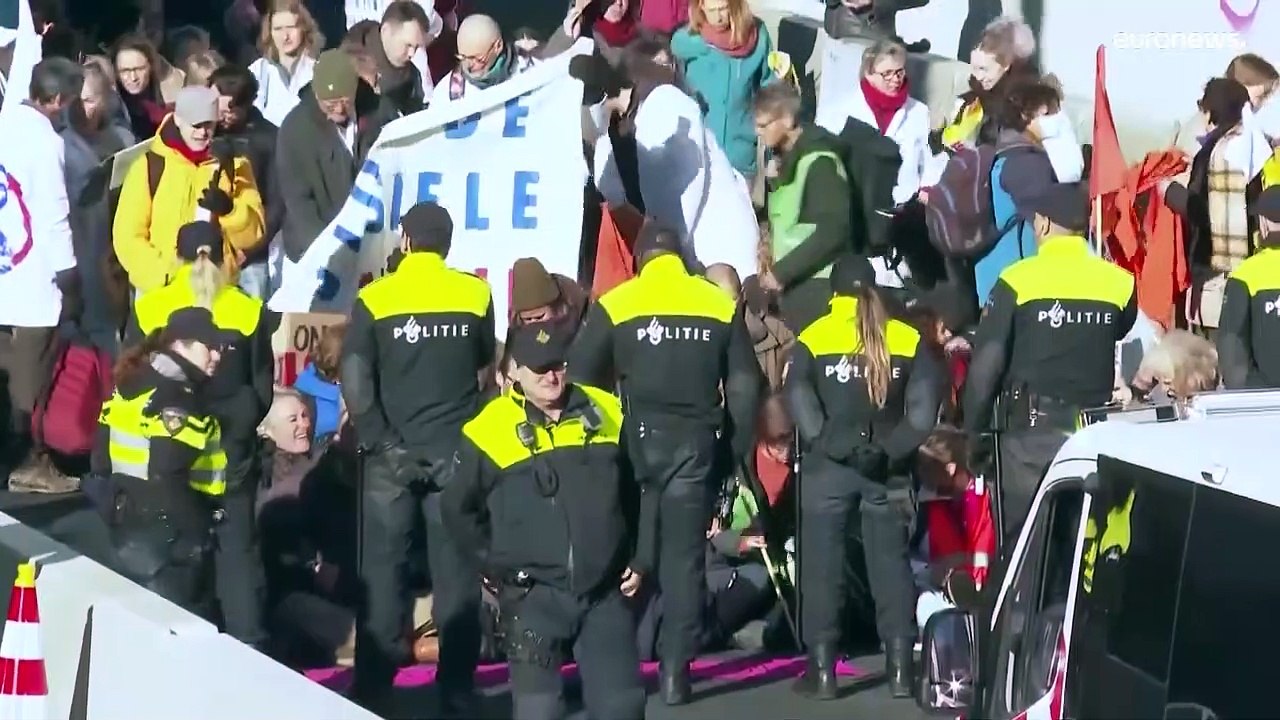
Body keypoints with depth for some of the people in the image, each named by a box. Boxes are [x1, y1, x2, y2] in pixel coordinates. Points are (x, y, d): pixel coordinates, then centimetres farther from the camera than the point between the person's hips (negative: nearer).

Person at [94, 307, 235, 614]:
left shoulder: (135, 383, 9)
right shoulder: (176, 400, -19)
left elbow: (103, 460, 13)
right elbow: (167, 478, -26)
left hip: (129, 525, 9)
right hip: (165, 537, -9)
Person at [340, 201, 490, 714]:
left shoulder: (374, 299, -4)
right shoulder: (476, 294, 0)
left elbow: (355, 381, -11)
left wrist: (383, 445, -11)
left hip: (392, 454, -1)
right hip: (456, 454, 1)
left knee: (383, 572, 6)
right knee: (457, 575, 5)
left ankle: (373, 691, 7)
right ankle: (457, 695, 6)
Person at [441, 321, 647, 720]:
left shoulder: (607, 413, 5)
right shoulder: (490, 430, -4)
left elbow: (639, 489, 17)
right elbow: (458, 509, 6)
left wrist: (640, 559, 12)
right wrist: (497, 566, 4)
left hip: (605, 590, 3)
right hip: (534, 595, -3)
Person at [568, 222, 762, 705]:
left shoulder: (616, 304, 0)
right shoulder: (721, 306, 6)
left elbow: (581, 376, 0)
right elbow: (744, 384, 6)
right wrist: (737, 447, 10)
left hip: (636, 441, -1)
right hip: (695, 443, 1)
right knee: (684, 556, 5)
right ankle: (675, 672, 2)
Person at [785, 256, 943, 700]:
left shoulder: (814, 338, -1)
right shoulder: (908, 340, 5)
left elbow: (799, 401, -12)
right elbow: (924, 406, -4)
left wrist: (830, 445, -11)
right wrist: (894, 448, -5)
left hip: (828, 467, -2)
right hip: (886, 468, 2)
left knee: (822, 566, 3)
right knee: (891, 562, 9)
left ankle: (822, 670, 1)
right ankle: (900, 667, 8)